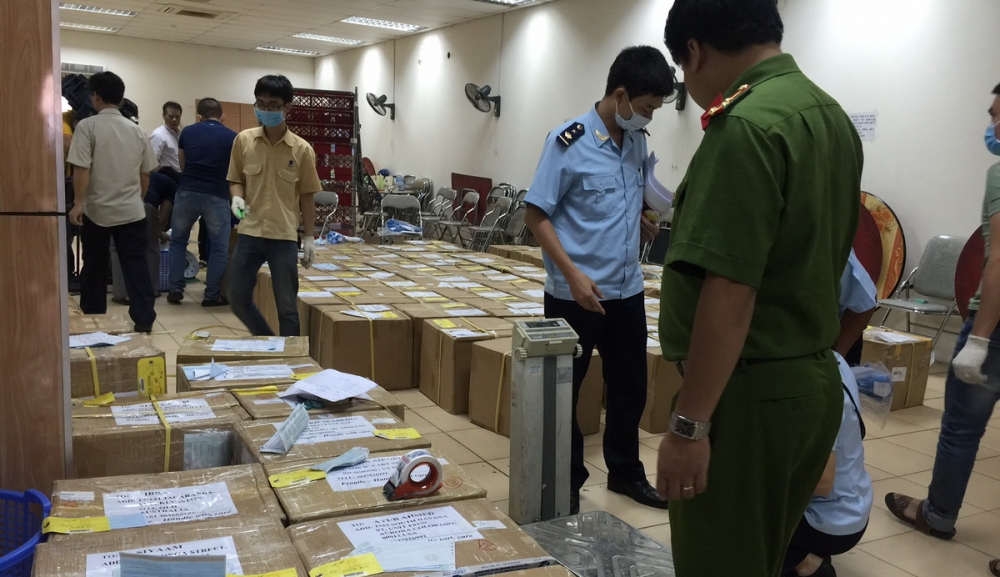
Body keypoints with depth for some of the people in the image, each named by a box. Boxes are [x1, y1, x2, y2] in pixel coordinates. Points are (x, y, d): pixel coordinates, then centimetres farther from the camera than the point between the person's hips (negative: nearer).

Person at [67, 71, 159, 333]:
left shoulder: (88, 126, -7)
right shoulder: (136, 130, 7)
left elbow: (81, 169, -15)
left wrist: (78, 202, -11)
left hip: (97, 210, -3)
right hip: (132, 211, 3)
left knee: (94, 268, 10)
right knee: (136, 266, 2)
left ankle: (93, 319, 20)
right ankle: (144, 318, -2)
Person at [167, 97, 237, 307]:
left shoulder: (187, 132, 9)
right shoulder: (232, 137, 2)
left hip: (187, 192, 3)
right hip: (217, 196, -2)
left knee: (178, 241, 19)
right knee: (220, 248, 9)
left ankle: (175, 290, 17)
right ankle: (212, 295, 11)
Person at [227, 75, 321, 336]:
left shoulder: (302, 150, -4)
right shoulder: (243, 140, 1)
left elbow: (306, 196, 3)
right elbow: (235, 180, 11)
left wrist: (309, 237, 3)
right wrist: (237, 197, -11)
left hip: (284, 237, -2)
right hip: (249, 233, 3)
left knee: (287, 306, 3)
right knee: (238, 299, 9)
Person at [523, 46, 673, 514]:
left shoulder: (638, 142, 6)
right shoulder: (569, 142, -14)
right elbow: (535, 215, -14)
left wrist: (651, 228, 1)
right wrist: (573, 275, -21)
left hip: (628, 290, 7)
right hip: (575, 294, -6)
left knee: (630, 387, 16)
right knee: (564, 389, 8)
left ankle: (625, 472, 34)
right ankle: (567, 481, 25)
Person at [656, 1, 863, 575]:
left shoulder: (746, 126, -19)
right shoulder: (834, 117, 11)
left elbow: (730, 291, -24)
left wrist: (689, 424, -20)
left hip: (751, 393, -9)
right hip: (815, 382, 9)